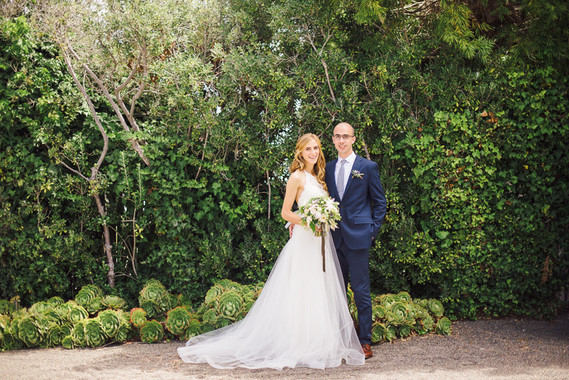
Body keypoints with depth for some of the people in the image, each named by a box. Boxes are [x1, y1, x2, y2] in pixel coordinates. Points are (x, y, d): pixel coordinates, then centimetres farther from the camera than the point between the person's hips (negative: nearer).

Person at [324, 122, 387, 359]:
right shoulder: (329, 168, 11)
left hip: (358, 237, -5)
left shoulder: (368, 167, 0)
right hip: (335, 238, 5)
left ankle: (365, 342, 5)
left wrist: (373, 230, -4)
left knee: (361, 290, -2)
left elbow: (379, 202, 3)